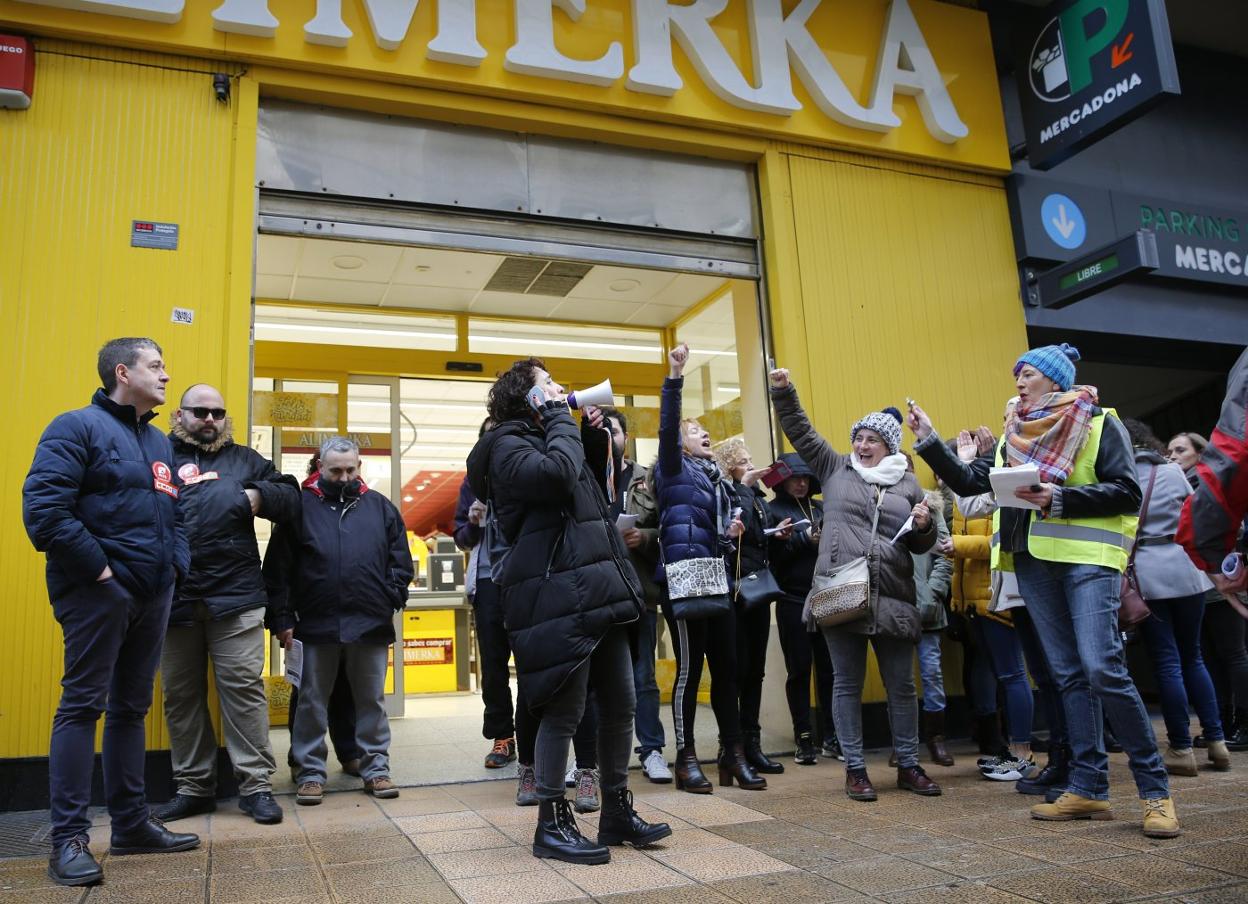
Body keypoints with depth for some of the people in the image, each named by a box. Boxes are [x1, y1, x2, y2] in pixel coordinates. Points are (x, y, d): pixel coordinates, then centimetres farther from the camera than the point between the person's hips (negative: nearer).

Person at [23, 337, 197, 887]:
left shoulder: (160, 443, 17)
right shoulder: (78, 427, -7)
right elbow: (43, 508, -17)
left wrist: (175, 566, 6)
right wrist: (97, 568, -17)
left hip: (153, 596, 8)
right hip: (98, 593, -8)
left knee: (132, 707, 13)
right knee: (83, 705, -4)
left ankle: (131, 824, 22)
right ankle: (69, 839, 4)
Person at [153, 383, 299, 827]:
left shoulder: (244, 459, 14)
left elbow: (291, 495, 11)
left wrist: (260, 495, -7)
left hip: (236, 597, -1)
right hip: (173, 599, 1)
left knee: (244, 688, -1)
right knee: (181, 696, 10)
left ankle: (256, 784, 6)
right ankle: (194, 786, 24)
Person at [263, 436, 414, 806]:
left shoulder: (379, 506, 8)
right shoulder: (301, 506, 2)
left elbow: (400, 560, 10)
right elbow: (278, 568, 1)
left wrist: (393, 598, -1)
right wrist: (282, 618, -3)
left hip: (371, 623, 1)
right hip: (317, 623, -1)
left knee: (372, 701, 10)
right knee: (312, 702, 9)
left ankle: (376, 768, 20)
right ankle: (311, 772, 20)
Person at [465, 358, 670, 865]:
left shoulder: (546, 439, 24)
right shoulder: (509, 444, -5)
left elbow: (594, 494, 30)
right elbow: (558, 474, -25)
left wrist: (595, 441, 18)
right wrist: (560, 418, -9)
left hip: (598, 594, 9)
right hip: (559, 600, -9)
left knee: (620, 706, 11)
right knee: (565, 712, -4)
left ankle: (617, 811, 24)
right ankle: (551, 824, 11)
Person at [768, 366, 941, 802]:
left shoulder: (908, 483, 13)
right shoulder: (836, 468, 10)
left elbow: (921, 545, 18)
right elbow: (800, 431, 10)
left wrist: (924, 525, -4)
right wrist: (784, 391, -1)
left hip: (892, 598, 2)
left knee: (901, 685, 9)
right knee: (848, 684, 5)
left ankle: (908, 765, 24)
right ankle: (855, 769, 15)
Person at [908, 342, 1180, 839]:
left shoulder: (1099, 424, 2)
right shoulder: (1014, 438, 17)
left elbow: (1126, 492, -6)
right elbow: (969, 481, 12)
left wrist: (1059, 498, -17)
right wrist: (928, 439, 5)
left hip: (1088, 559, -5)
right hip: (1035, 562, 6)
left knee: (1103, 669, -15)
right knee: (1069, 675, 6)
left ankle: (1154, 789, -3)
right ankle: (1088, 788, 10)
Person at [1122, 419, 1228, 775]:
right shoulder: (1173, 472, 5)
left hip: (1144, 575, -2)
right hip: (1184, 570, 3)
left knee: (1167, 663, 1)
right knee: (1192, 658, 15)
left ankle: (1182, 749, 4)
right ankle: (1216, 741, 16)